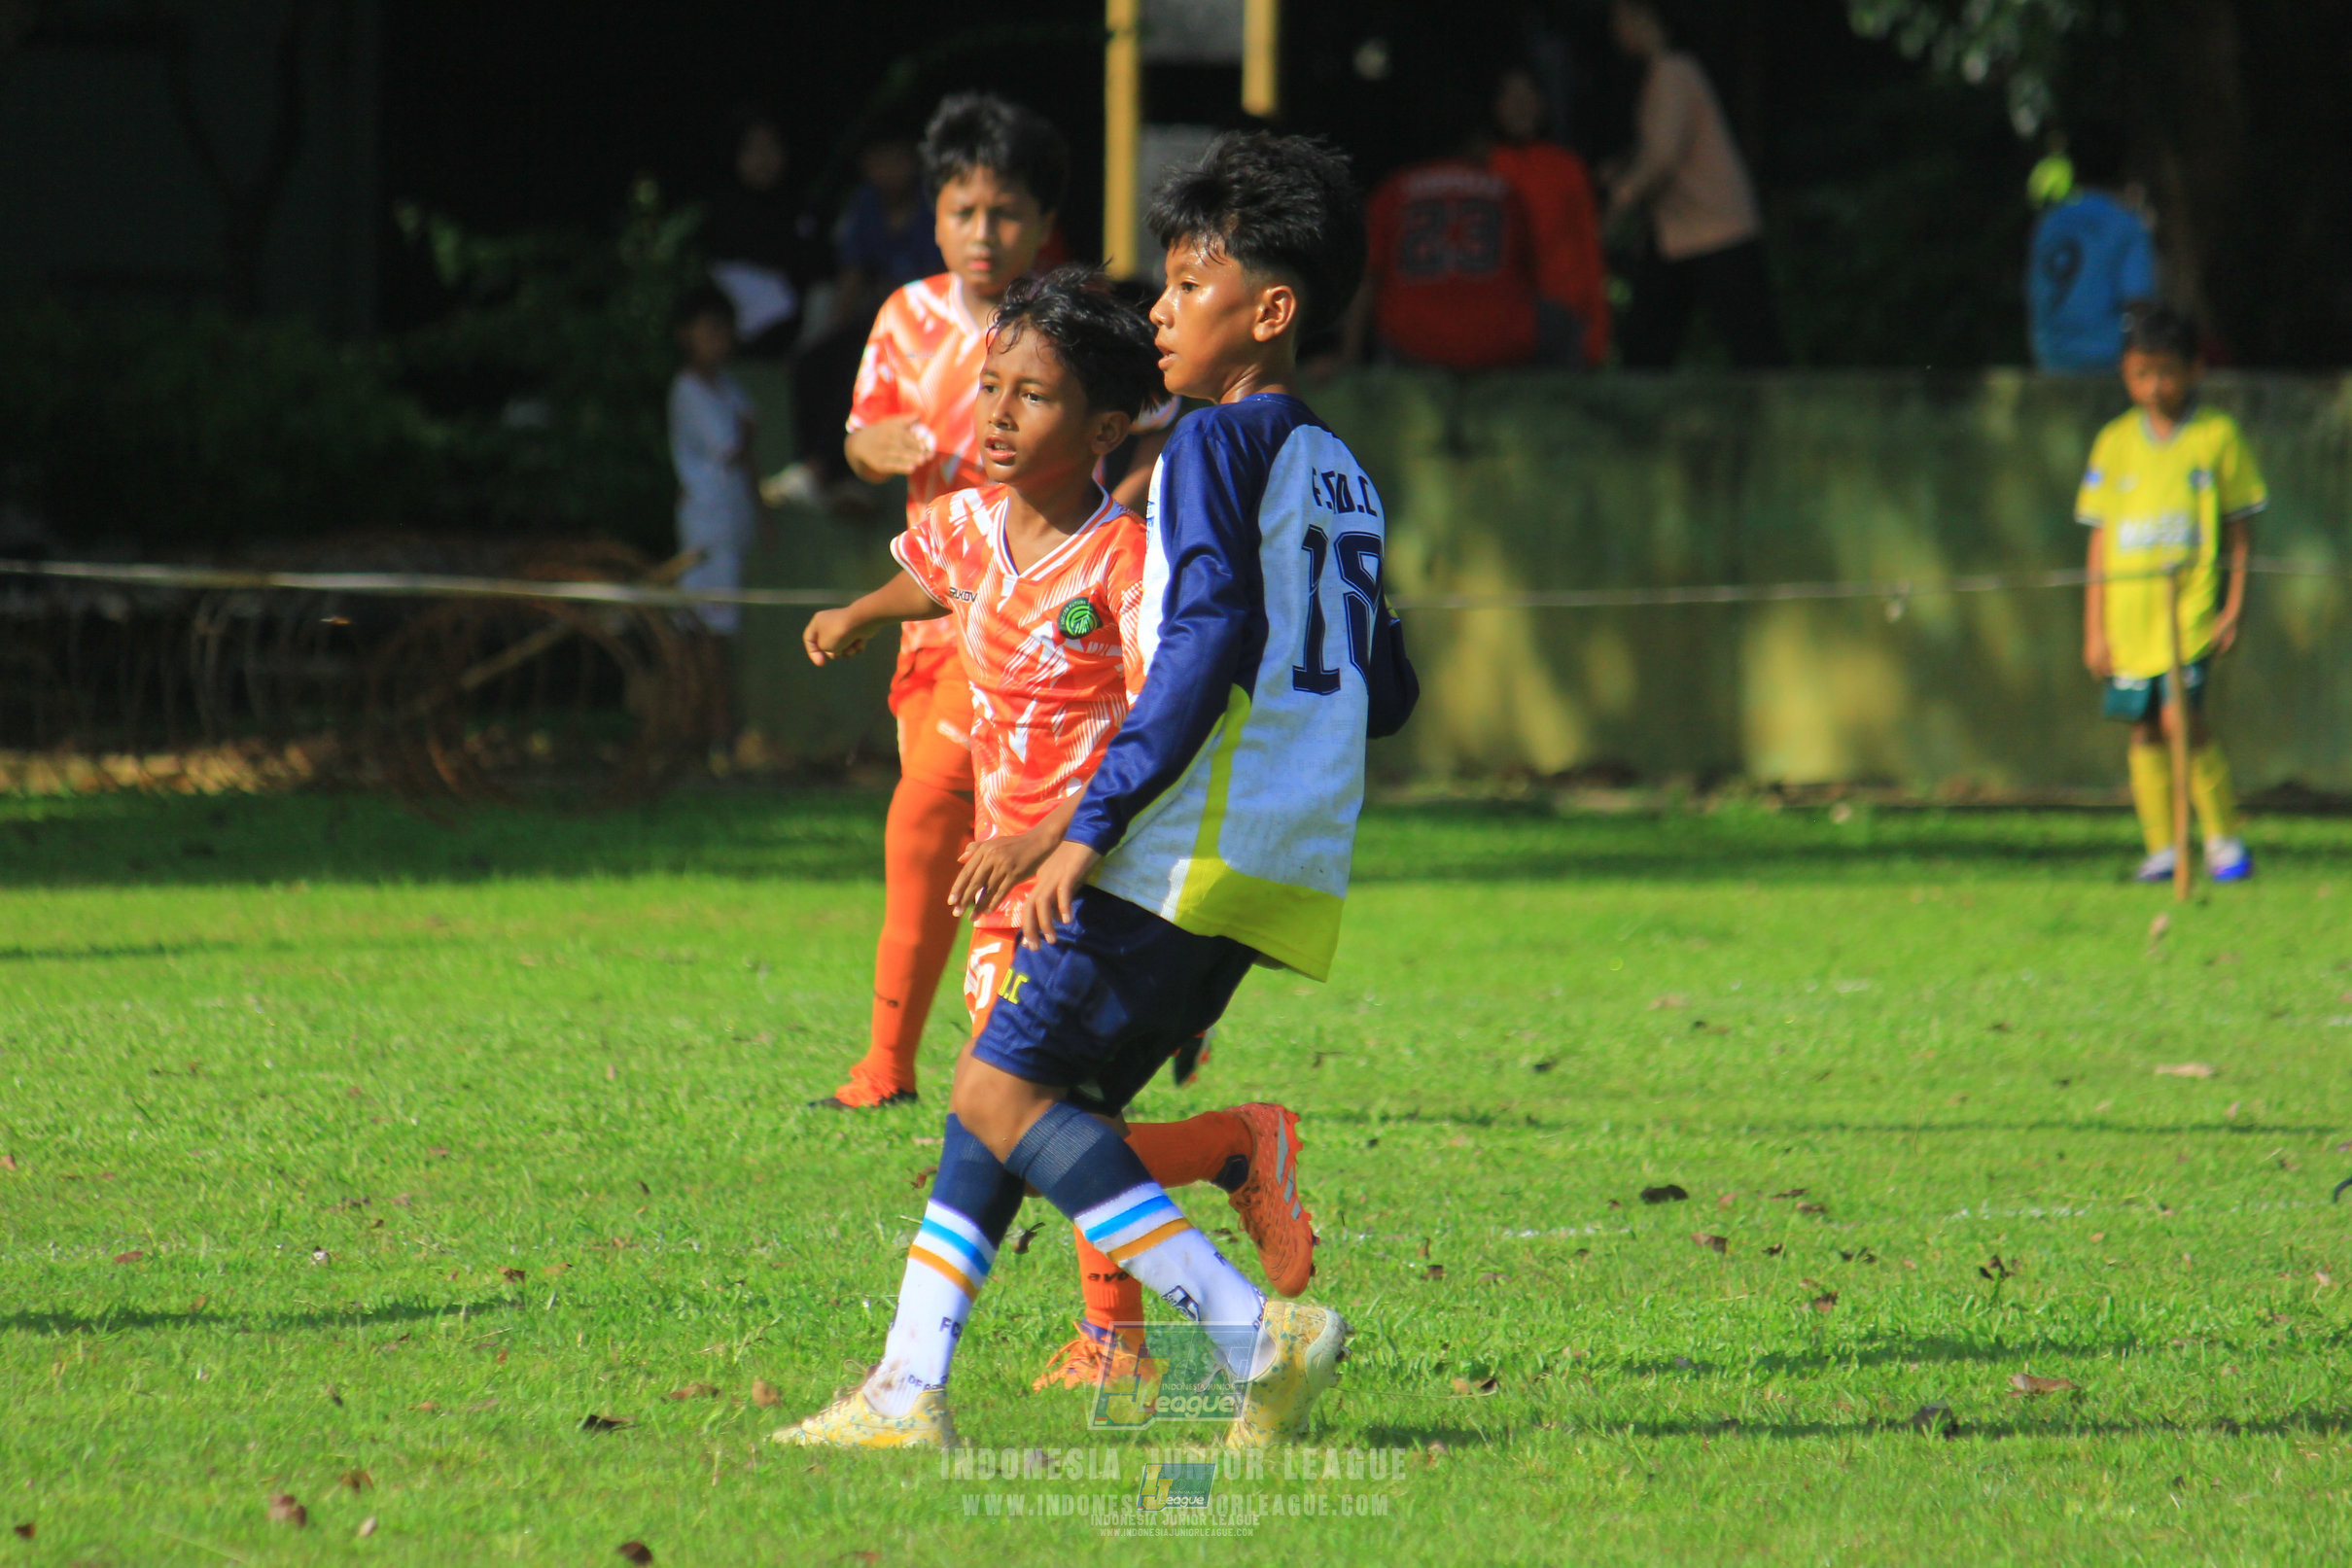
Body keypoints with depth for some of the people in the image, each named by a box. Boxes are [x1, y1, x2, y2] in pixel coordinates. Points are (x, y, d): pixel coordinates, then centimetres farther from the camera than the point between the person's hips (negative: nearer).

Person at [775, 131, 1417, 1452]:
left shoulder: (1218, 445, -7)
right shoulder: (1343, 476, 19)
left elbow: (1204, 642, -19)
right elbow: (1386, 689, 22)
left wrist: (1094, 825, -20)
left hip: (1191, 848, -9)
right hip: (1286, 870, 9)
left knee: (1002, 1086, -10)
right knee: (1010, 1085, 12)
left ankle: (1254, 1332, -17)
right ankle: (910, 1386, 7)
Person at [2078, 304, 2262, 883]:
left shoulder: (2217, 435, 2)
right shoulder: (2115, 442, 10)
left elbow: (2239, 531, 5)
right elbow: (2101, 537, 12)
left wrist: (2234, 610, -2)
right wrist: (2094, 628, 9)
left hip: (2193, 602, -4)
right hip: (2128, 611, 4)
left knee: (2182, 718, -16)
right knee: (2145, 729, 3)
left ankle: (2224, 838, -5)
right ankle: (2161, 848, 10)